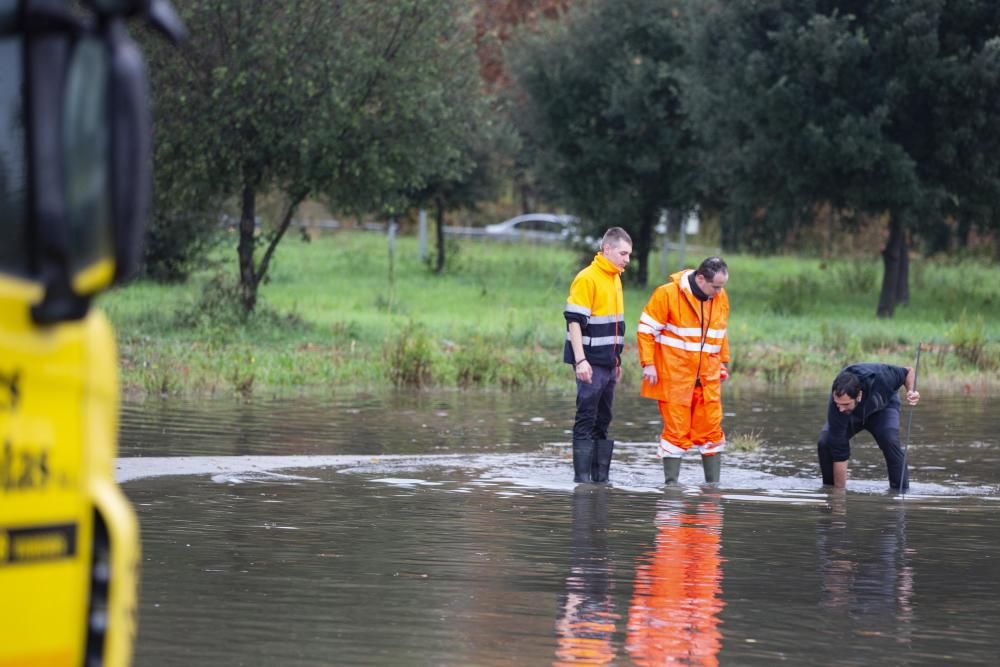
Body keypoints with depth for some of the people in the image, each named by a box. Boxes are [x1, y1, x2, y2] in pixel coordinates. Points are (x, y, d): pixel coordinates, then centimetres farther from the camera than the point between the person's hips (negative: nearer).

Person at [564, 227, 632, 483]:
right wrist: (580, 360, -22)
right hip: (591, 363, -8)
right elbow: (574, 320, -16)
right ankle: (582, 476, -5)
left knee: (602, 421, 10)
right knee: (587, 420, -7)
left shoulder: (615, 279, 15)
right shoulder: (587, 279, -12)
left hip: (608, 363, 8)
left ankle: (600, 476, 14)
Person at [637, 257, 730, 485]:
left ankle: (713, 483, 11)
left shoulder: (720, 298, 7)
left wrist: (722, 362, 20)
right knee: (676, 429, -4)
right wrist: (648, 363, -11)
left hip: (708, 378, 5)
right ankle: (671, 482, 3)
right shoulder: (667, 294, -11)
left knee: (711, 429, 4)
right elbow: (646, 329, -7)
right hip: (675, 376, -5)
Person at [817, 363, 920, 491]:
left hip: (883, 408, 0)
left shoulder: (880, 377, -42)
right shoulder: (836, 406, -40)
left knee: (891, 442, -29)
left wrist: (911, 391, -39)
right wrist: (839, 491, -34)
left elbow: (908, 372, -18)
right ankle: (829, 488, 0)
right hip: (853, 416, 0)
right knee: (825, 443, -23)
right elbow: (840, 454, -36)